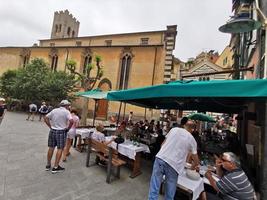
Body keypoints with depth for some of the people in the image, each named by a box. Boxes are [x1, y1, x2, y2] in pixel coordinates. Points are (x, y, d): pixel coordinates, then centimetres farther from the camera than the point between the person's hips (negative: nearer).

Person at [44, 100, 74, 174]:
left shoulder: (54, 110, 7)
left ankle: (48, 165, 29)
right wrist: (68, 128, -8)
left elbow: (46, 118, 10)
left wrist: (50, 126, 10)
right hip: (61, 132, -6)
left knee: (51, 148, 16)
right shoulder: (66, 112, -11)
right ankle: (55, 167, 11)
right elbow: (71, 121, -23)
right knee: (60, 149, 4)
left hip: (52, 131, 6)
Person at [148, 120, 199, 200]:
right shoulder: (192, 140, 12)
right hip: (174, 165, -1)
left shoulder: (174, 129, 14)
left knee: (154, 188, 9)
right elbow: (196, 160, 21)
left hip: (160, 158, 1)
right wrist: (193, 167, 42)